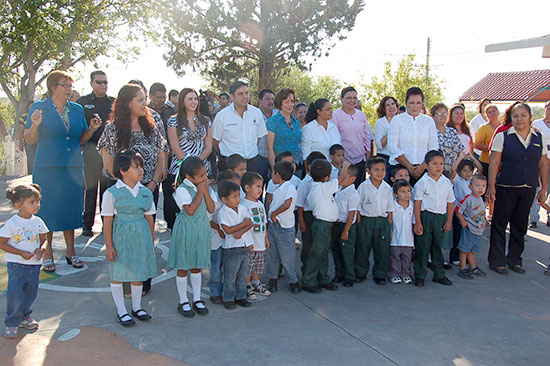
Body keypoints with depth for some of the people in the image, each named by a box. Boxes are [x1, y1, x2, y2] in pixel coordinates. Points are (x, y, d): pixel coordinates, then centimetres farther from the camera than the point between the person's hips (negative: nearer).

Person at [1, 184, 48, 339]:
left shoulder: (38, 222, 1)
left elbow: (44, 240, 12)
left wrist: (41, 249, -10)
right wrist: (21, 253, -18)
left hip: (34, 264, 5)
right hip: (16, 264, -4)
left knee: (31, 292, 14)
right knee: (15, 294, -5)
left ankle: (24, 317, 35)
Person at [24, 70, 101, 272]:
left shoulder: (77, 109, 10)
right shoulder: (39, 107, 0)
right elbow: (29, 140, -1)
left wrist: (91, 128, -2)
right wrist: (35, 125, -20)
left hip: (73, 167, 3)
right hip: (47, 168, -3)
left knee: (71, 208, 8)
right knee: (47, 210, 1)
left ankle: (70, 251, 20)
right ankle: (47, 254, 14)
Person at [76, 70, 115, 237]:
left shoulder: (114, 102, 14)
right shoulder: (83, 102, 7)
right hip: (90, 151, -2)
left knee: (108, 188, 6)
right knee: (89, 187, 0)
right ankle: (87, 224, 8)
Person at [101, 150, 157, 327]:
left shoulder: (146, 192, 3)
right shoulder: (111, 193, -10)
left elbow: (149, 218, 9)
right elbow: (107, 221, -8)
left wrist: (151, 241, 11)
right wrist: (109, 246, -9)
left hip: (141, 235, 4)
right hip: (120, 235, -4)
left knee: (139, 272, 13)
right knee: (117, 274, 6)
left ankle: (136, 307, 32)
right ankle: (121, 312, 23)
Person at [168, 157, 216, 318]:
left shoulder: (206, 187, 3)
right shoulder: (182, 190, -16)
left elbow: (211, 209, -4)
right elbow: (190, 210, -24)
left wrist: (206, 191, -13)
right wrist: (200, 192, -19)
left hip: (202, 229, 5)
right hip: (186, 230, -5)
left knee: (196, 266, 16)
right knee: (183, 267, 6)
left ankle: (197, 299, 28)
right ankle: (183, 301, 21)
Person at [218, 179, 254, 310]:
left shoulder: (242, 209, 5)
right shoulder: (222, 212, -12)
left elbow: (251, 223, 0)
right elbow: (228, 230, -20)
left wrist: (241, 232, -17)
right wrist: (244, 223, -13)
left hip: (244, 246, 6)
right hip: (231, 248, -6)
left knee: (242, 275, 15)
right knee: (230, 276, 4)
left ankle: (240, 296, 27)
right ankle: (228, 299, 17)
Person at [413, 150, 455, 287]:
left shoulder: (446, 182, 4)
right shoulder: (422, 182, -7)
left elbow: (450, 202, 10)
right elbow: (417, 202, -7)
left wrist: (449, 221, 6)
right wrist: (418, 222, -11)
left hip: (441, 217, 4)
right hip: (425, 217, -3)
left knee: (438, 246, 13)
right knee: (422, 246, 1)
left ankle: (439, 274, 24)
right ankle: (419, 276, 10)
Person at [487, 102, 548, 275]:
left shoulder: (539, 138, 7)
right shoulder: (502, 136, -3)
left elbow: (543, 165, 12)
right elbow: (494, 162, -6)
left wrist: (544, 189, 10)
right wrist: (491, 186, -12)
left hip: (528, 189, 3)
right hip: (505, 188, -3)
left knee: (520, 225, 12)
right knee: (500, 223, 2)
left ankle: (514, 259, 25)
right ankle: (497, 261, 13)